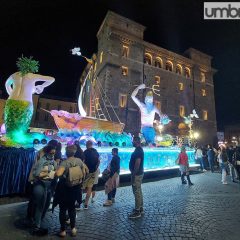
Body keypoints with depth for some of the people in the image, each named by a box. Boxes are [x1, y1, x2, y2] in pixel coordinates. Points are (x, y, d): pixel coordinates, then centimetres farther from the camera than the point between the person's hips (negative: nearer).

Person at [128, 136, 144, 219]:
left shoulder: (138, 151, -21)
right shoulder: (139, 150, 11)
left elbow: (137, 163, -25)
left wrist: (133, 174, -21)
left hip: (137, 174, -10)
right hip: (139, 173, 10)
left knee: (137, 192, 0)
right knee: (139, 191, 18)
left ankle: (137, 211, 11)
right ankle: (140, 208, 30)